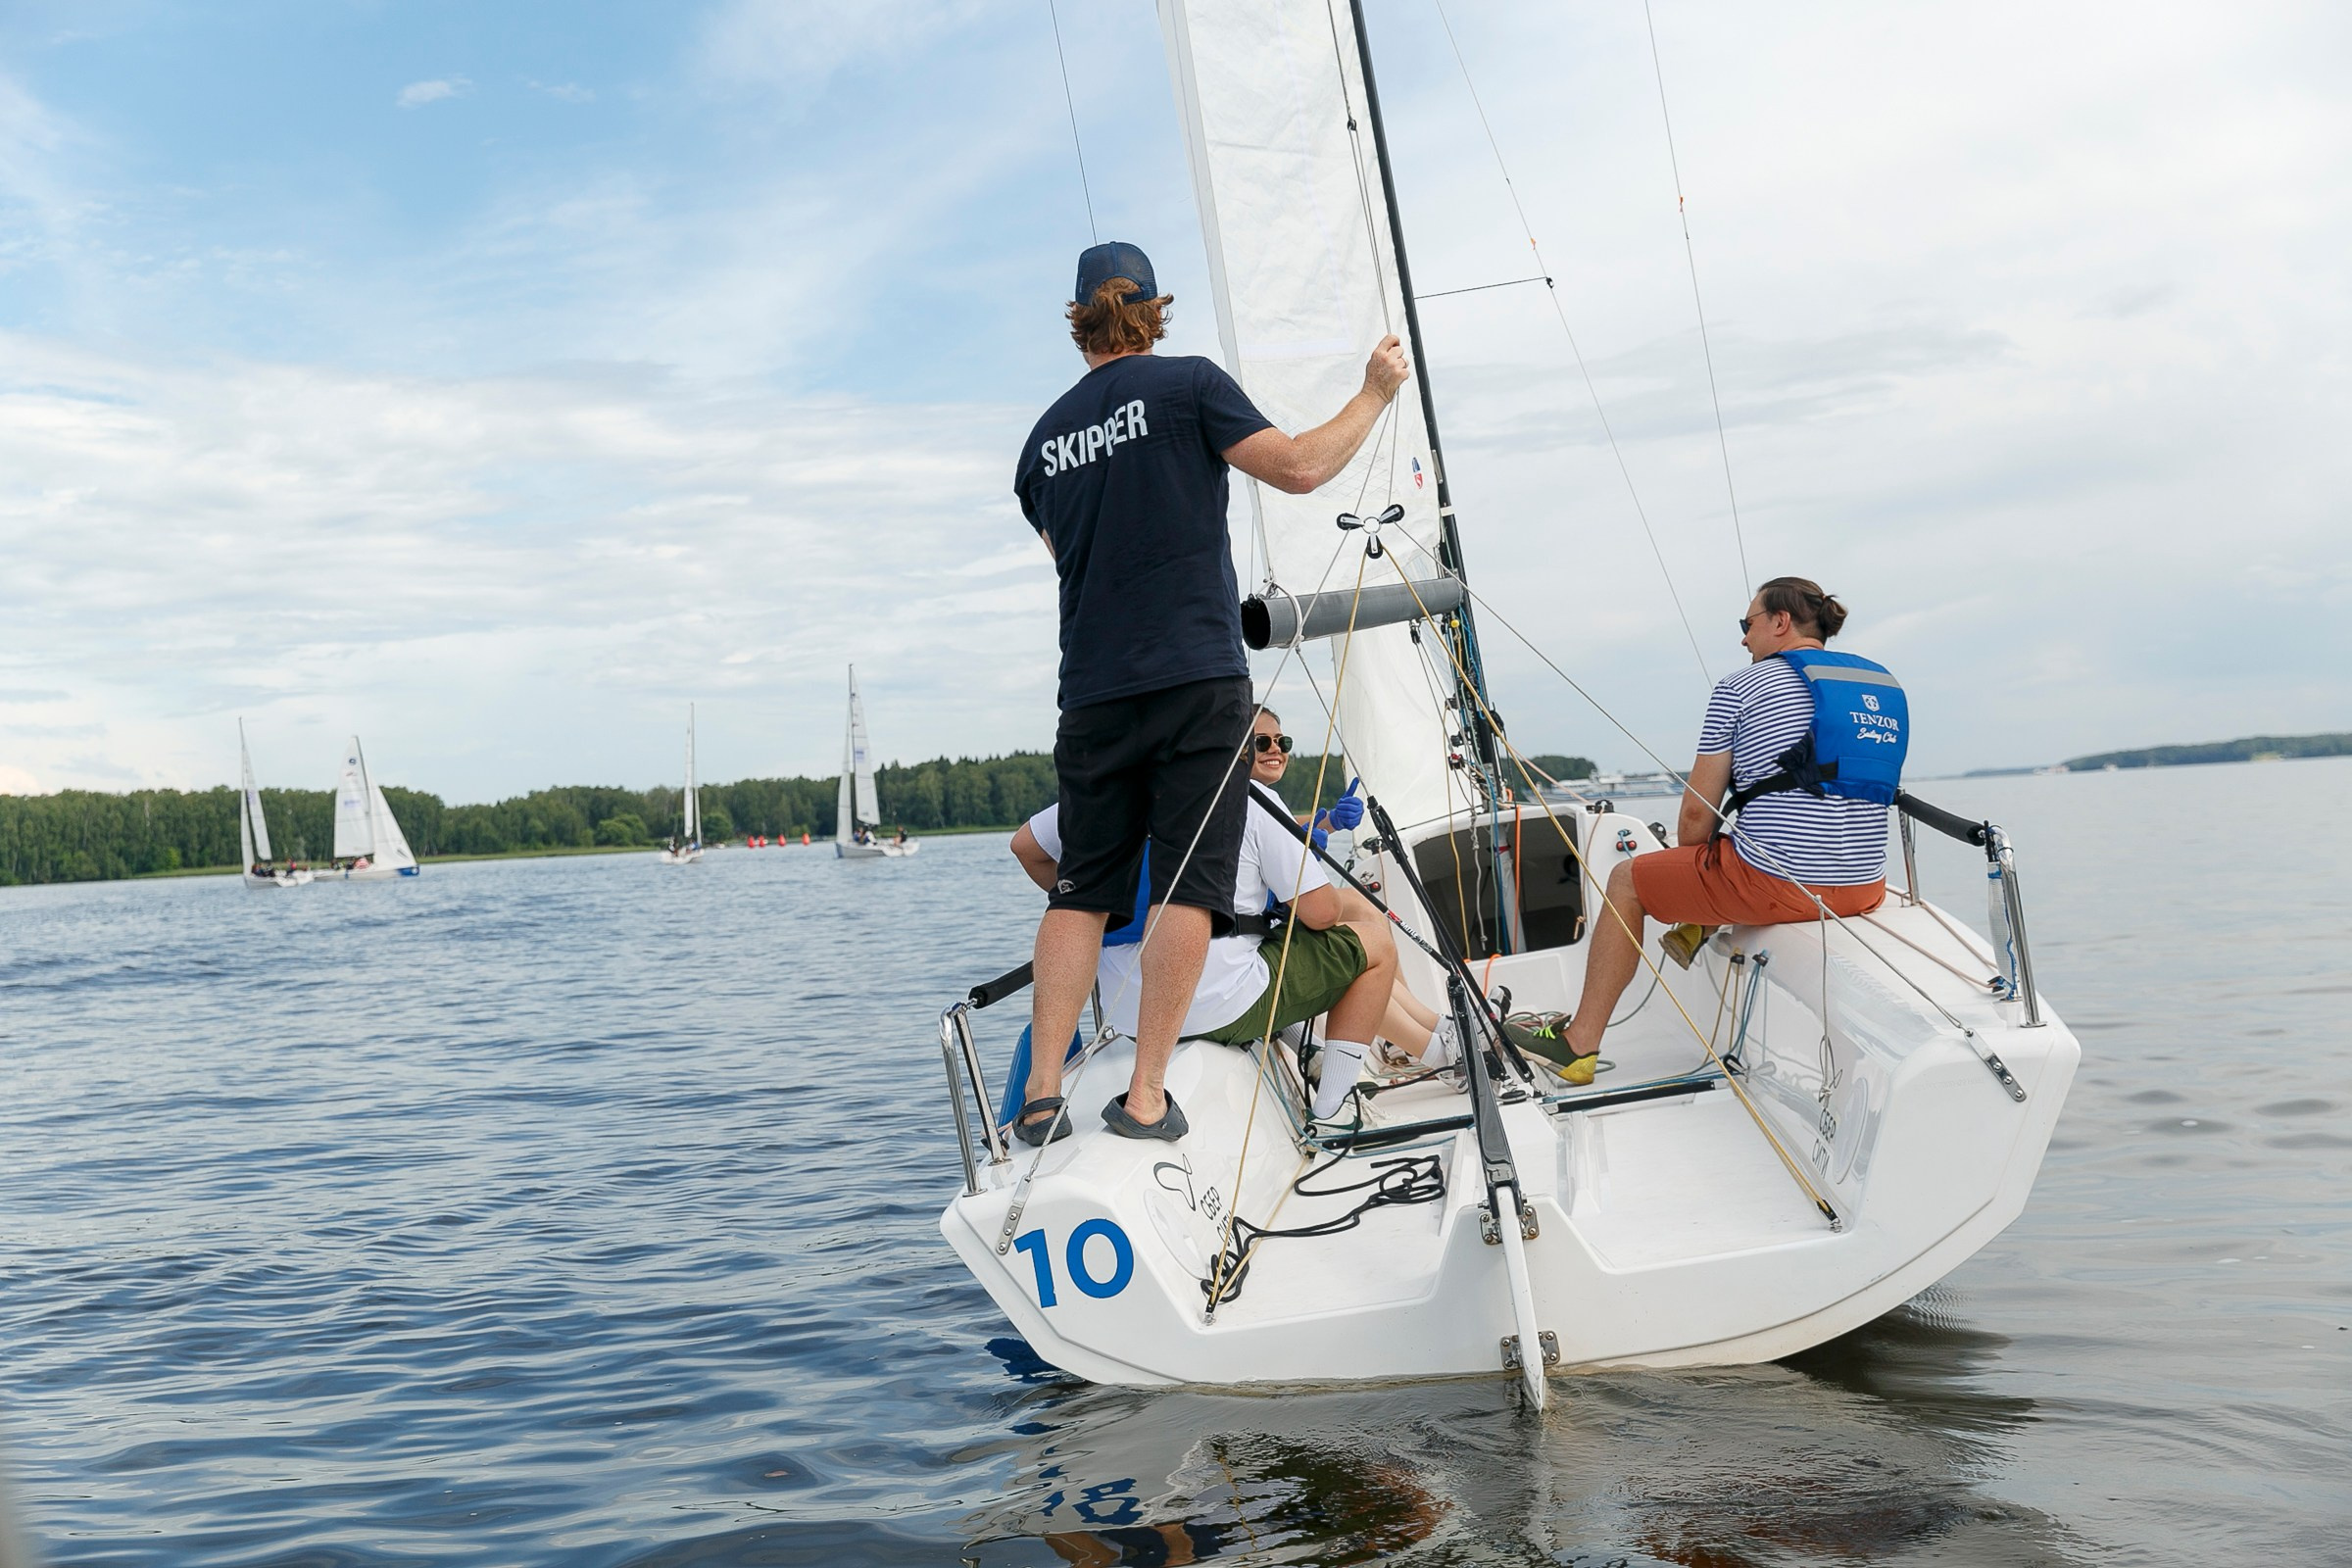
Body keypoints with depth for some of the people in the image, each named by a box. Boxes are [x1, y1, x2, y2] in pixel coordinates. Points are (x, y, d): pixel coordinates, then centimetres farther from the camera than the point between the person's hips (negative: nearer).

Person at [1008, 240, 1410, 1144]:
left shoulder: (1045, 438, 15)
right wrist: (1376, 393, 11)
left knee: (1081, 889, 8)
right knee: (1186, 885, -3)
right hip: (1196, 678, -4)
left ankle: (1043, 1095, 4)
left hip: (1093, 690, 5)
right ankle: (1146, 1095, -6)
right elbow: (1298, 468, -4)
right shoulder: (1187, 385, 0)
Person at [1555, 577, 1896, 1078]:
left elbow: (1698, 814, -2)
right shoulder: (1880, 687, 13)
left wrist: (1688, 884, 17)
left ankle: (1581, 1045, 17)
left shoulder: (1739, 688, -4)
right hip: (1866, 889, 6)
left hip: (1776, 885, -6)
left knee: (1626, 881, 15)